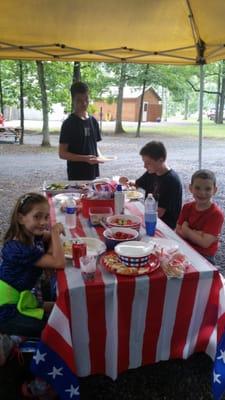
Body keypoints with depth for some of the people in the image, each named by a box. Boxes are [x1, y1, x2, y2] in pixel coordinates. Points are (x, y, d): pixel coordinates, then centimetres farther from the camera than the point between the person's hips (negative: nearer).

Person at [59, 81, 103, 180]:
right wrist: (85, 158, -22)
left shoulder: (93, 121, 9)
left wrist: (99, 156, -3)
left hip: (92, 174, 6)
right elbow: (62, 153, -11)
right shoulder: (69, 123, -9)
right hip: (76, 176, -6)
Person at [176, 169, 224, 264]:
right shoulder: (187, 207, 3)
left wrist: (186, 229, -10)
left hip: (204, 258, -5)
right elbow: (178, 231, -2)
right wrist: (196, 234, -18)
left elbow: (205, 242, -21)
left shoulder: (216, 214, -15)